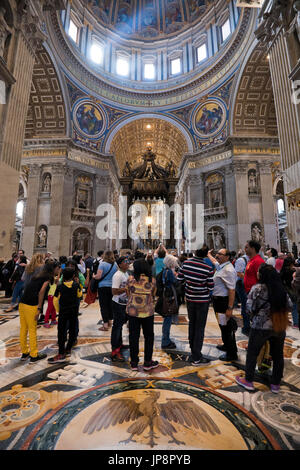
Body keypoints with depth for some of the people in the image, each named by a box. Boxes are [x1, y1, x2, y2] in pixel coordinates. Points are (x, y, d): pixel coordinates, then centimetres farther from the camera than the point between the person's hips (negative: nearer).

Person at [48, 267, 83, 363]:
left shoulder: (60, 287, -11)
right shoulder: (76, 285, -6)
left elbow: (55, 300, -7)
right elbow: (79, 295, 11)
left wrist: (58, 310, 8)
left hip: (63, 311, -3)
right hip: (74, 311, 3)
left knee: (61, 332, 4)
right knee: (72, 330, 15)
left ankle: (61, 354, 4)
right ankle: (68, 350, 25)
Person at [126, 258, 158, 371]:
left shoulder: (131, 279, -11)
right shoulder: (152, 280, -10)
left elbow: (128, 294, 1)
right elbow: (153, 295, 2)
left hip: (132, 311, 1)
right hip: (148, 312, 0)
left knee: (133, 336, 14)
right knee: (149, 336, 17)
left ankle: (134, 363, 26)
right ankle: (147, 362, 28)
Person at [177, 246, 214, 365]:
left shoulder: (186, 263, -11)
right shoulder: (208, 269, -20)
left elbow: (179, 279, -3)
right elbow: (210, 288, -13)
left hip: (190, 298, 4)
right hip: (202, 300, -4)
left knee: (192, 324, 21)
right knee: (200, 328, 8)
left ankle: (193, 350, 39)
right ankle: (196, 358, 18)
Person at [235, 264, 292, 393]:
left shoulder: (257, 288, -16)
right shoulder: (281, 288, -1)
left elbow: (250, 308, -15)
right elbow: (289, 306, 5)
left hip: (261, 327, -4)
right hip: (280, 327, 5)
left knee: (252, 353, 12)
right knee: (278, 355, 20)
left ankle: (248, 381, 25)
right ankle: (276, 384, 34)